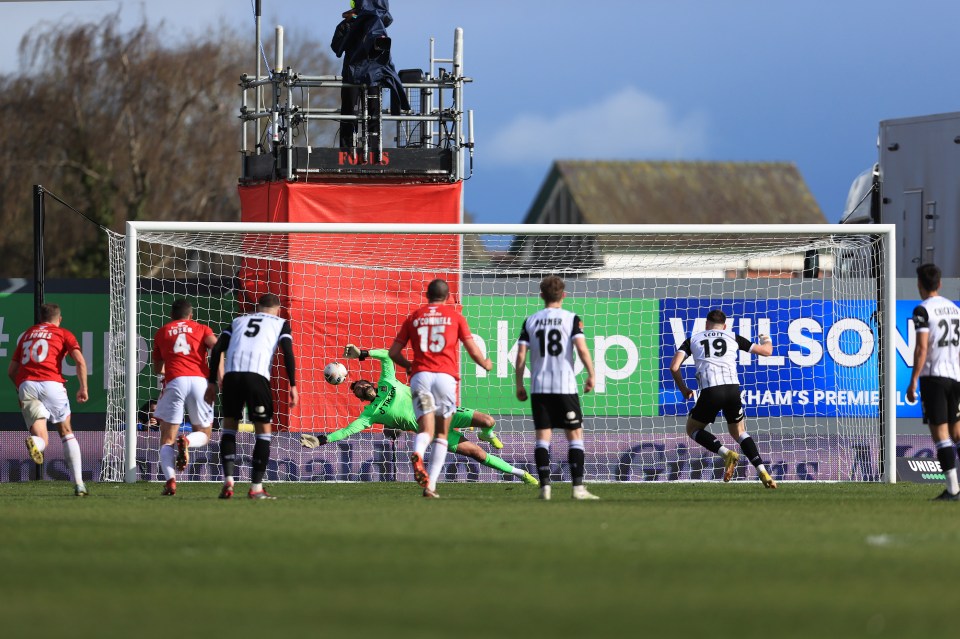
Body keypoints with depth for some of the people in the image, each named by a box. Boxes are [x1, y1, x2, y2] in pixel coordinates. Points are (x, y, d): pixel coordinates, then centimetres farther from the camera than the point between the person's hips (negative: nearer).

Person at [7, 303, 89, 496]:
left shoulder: (27, 334, 27)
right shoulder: (63, 334, 16)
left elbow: (11, 370, 28)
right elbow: (80, 360, -1)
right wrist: (83, 388, 3)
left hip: (25, 385, 2)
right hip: (51, 383, -2)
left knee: (40, 436, -5)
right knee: (66, 432, 14)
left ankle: (35, 443, -45)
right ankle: (78, 483, 6)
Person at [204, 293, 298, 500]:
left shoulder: (239, 321, 28)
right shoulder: (280, 323, 21)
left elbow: (217, 349, 17)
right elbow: (288, 352, 5)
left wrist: (212, 382, 16)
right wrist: (293, 386, 1)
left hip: (231, 374, 3)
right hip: (257, 374, -3)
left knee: (229, 426, 16)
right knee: (263, 429, 9)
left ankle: (228, 480, 1)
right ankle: (256, 487, 6)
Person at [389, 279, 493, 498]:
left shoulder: (414, 317, 16)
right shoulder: (455, 317, 12)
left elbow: (393, 352, 14)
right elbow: (473, 350, 10)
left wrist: (409, 366, 34)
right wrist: (486, 364, 32)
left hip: (420, 375, 1)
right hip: (446, 376, -1)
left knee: (425, 431, -5)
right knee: (441, 434, 11)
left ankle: (417, 454, -42)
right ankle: (431, 485, 0)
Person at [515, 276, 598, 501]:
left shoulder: (531, 321, 7)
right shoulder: (571, 319, -1)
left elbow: (521, 354, 2)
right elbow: (581, 347, -13)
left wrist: (519, 385, 9)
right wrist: (591, 374, -4)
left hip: (539, 388, 2)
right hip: (565, 387, -2)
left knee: (543, 437, 4)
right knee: (575, 435, 4)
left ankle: (545, 486, -5)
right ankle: (578, 487, -2)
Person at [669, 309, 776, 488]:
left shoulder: (693, 339, 21)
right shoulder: (733, 338, 23)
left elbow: (674, 367, 8)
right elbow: (767, 351, 29)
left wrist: (683, 389, 26)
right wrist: (767, 341, 55)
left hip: (710, 392, -2)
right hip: (732, 388, 2)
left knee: (693, 429, 20)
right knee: (739, 432, 24)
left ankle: (727, 453, -5)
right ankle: (763, 472, 5)